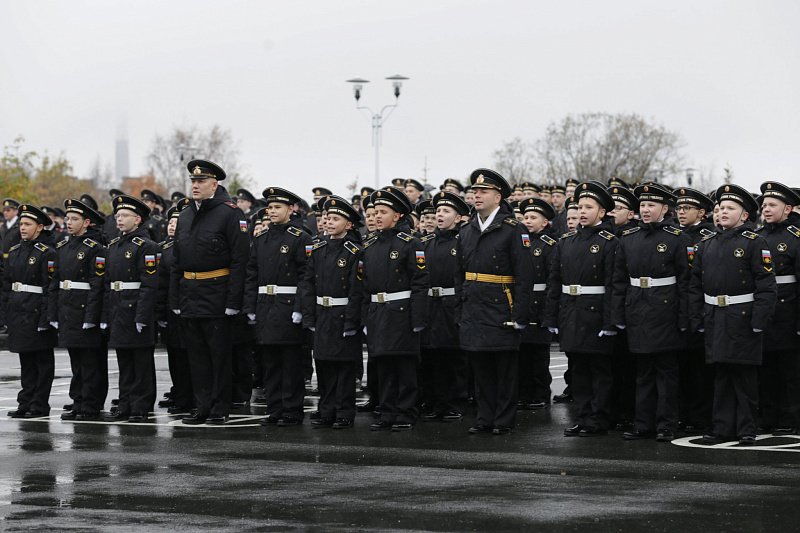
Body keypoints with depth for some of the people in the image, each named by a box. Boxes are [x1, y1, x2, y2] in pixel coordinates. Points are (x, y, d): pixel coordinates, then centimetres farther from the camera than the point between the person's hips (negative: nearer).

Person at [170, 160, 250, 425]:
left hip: (217, 297, -7)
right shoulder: (185, 216, 13)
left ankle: (220, 408, 8)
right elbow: (177, 262, 17)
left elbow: (240, 260, -12)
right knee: (197, 355, 10)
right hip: (190, 296, 7)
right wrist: (174, 300, 11)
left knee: (220, 354, 1)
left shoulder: (230, 213, -8)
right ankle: (203, 406, 16)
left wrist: (233, 301, -17)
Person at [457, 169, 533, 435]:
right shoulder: (466, 232, 12)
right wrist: (459, 310, 13)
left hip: (501, 311, -6)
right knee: (480, 368, 10)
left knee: (505, 370, 1)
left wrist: (520, 316, -14)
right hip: (473, 312, 6)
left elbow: (524, 276, -10)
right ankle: (485, 418, 17)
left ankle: (504, 420, 8)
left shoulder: (513, 230, -7)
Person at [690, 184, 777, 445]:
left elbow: (767, 287, -10)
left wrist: (759, 322, -16)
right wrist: (696, 320, 8)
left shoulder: (755, 243, -5)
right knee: (721, 377, 9)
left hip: (742, 321, -5)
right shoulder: (707, 244, 12)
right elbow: (695, 285, 15)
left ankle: (746, 430, 8)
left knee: (745, 378, 1)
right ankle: (722, 428, 14)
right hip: (715, 322, 5)